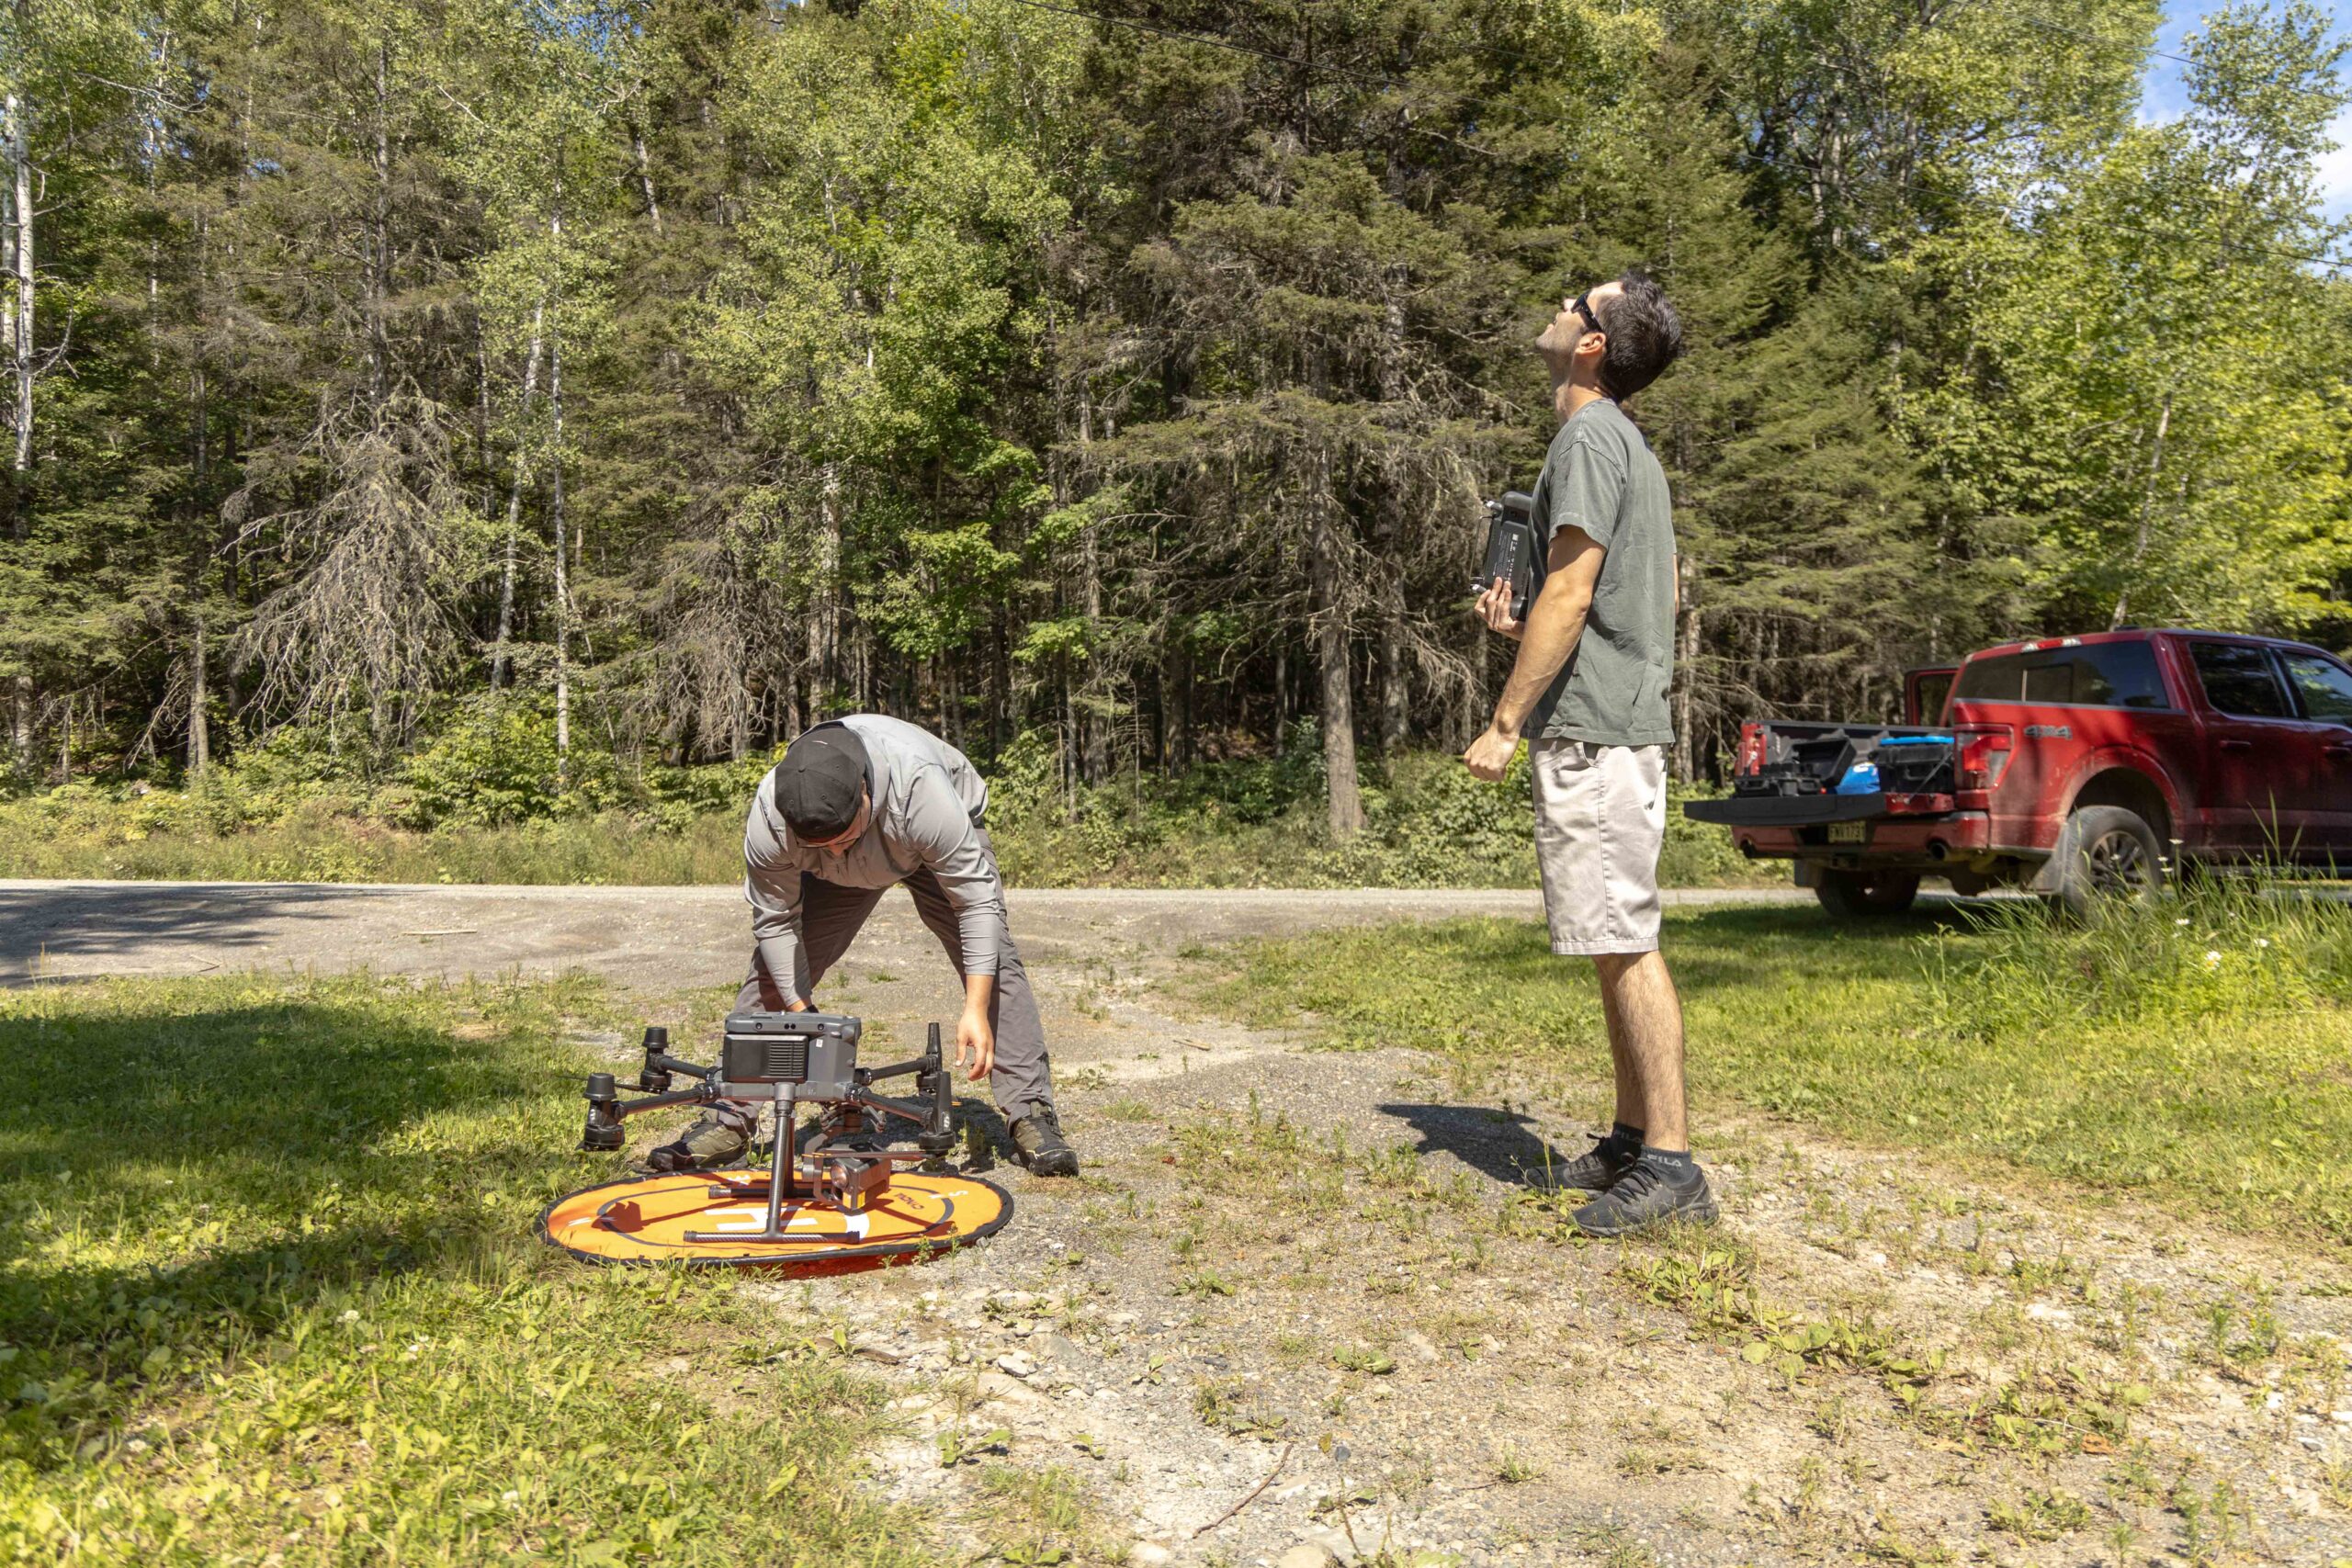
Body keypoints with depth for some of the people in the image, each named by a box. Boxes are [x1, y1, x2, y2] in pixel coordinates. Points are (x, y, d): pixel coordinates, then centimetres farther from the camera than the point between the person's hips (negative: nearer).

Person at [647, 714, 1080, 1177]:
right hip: (846, 876, 2)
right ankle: (729, 1122, -1)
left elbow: (978, 900, -38)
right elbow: (775, 921, -21)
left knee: (993, 957, -18)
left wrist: (975, 1009, -43)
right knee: (774, 968, -9)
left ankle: (1032, 1116, -13)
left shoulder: (922, 791, -45)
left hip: (939, 848, -2)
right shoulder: (767, 821, -37)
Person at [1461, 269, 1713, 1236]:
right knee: (1619, 946, 13)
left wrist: (1505, 723, -17)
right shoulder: (1623, 442, 22)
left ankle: (1671, 1165, -4)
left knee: (1624, 945, -8)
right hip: (1616, 723, 10)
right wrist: (1522, 624, 22)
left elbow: (1570, 592, -18)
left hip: (1591, 731, -10)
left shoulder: (1590, 438, -10)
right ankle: (1633, 1138, 22)